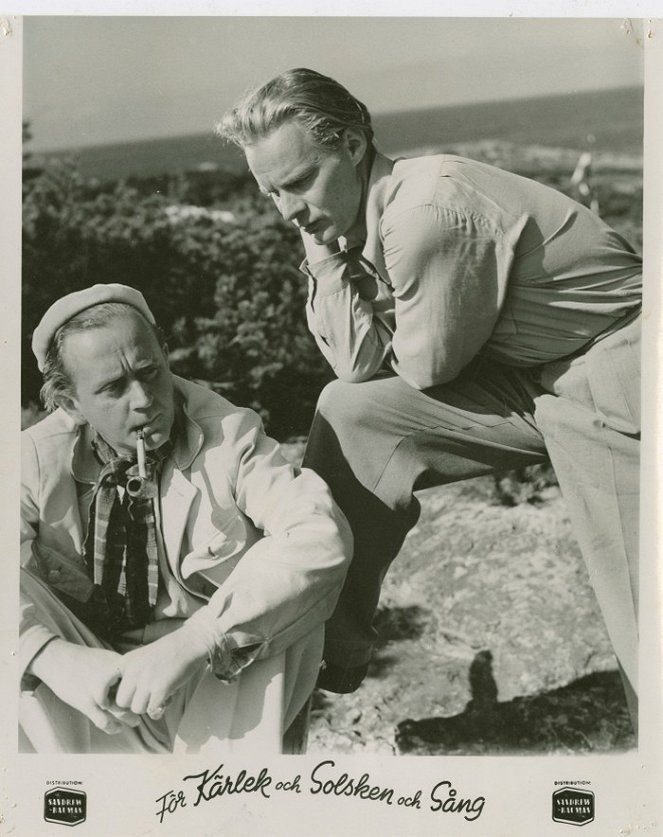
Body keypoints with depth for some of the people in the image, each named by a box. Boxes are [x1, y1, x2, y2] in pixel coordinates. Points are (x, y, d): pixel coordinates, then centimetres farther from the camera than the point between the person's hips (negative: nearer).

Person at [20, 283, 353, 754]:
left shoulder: (229, 437, -8)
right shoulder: (37, 458, -3)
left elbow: (322, 536, -25)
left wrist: (193, 643, -34)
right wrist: (52, 657, -36)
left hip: (222, 689, -1)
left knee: (276, 568, -27)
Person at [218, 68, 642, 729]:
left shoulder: (427, 211, -26)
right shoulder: (361, 218, 1)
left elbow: (426, 367, -15)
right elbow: (363, 366, -2)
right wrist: (325, 255, -10)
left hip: (614, 383, -8)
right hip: (533, 377, 9)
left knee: (643, 626, -7)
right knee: (351, 411, 4)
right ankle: (327, 648, 13)